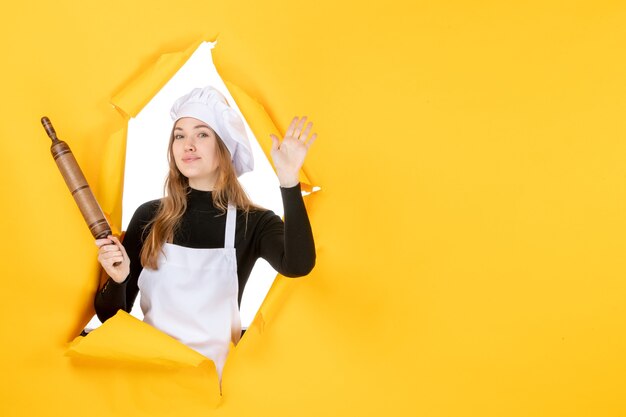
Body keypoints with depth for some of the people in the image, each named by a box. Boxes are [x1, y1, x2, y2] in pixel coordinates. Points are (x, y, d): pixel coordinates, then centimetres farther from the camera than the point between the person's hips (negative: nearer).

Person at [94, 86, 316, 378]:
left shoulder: (254, 223, -2)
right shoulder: (148, 217, 3)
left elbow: (298, 265, -25)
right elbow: (110, 317, 7)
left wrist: (289, 181, -30)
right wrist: (118, 279, -14)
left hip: (215, 372, -1)